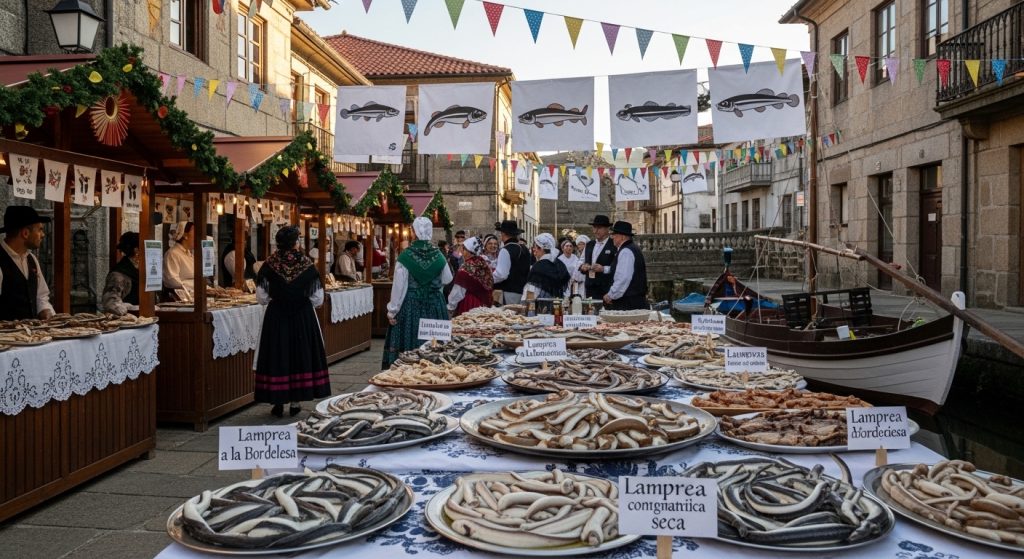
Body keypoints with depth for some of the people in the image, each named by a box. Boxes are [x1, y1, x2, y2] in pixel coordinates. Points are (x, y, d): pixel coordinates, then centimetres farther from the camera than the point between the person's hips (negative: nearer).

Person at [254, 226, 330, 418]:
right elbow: (317, 299, -3)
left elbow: (261, 297, -3)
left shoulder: (269, 265, -7)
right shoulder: (307, 264, -7)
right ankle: (296, 401, 16)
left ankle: (277, 402, 13)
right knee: (300, 353, 11)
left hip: (276, 316, 0)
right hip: (303, 316, 0)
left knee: (277, 354, 8)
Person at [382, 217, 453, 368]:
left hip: (410, 305, -3)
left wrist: (392, 311, -2)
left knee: (408, 344, 3)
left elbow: (398, 286, -9)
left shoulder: (405, 256, -11)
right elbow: (447, 279, 11)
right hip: (435, 304, 3)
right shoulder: (438, 256, -2)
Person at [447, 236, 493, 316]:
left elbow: (458, 292, -10)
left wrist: (450, 307, 1)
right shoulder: (485, 265, 7)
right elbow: (490, 287, 15)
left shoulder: (466, 267, -14)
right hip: (484, 305, 7)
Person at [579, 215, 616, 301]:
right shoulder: (589, 245, 17)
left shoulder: (614, 245, -5)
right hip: (590, 288, 6)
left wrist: (604, 269, -20)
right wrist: (582, 266, 3)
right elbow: (582, 261, 25)